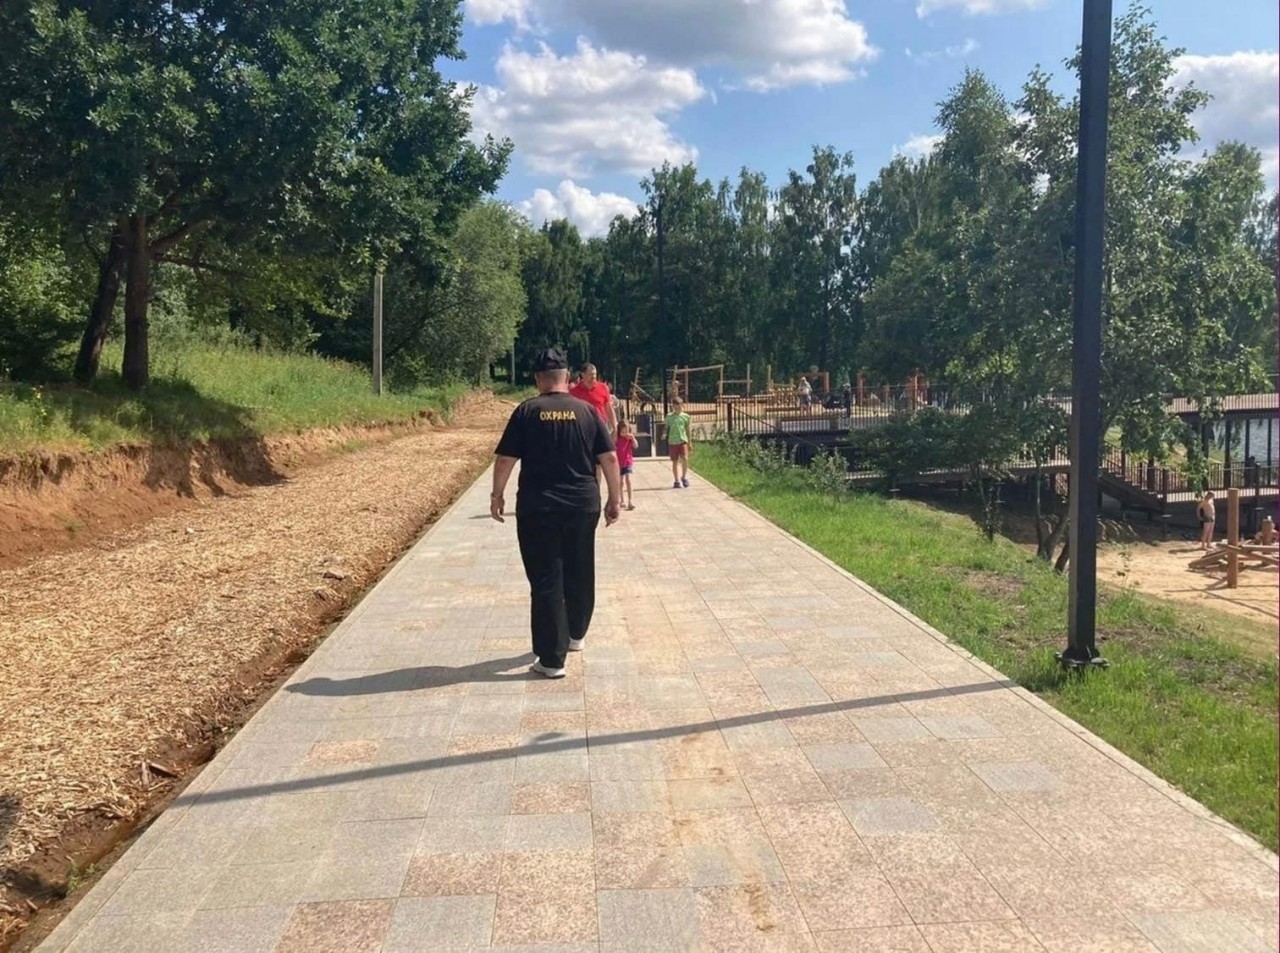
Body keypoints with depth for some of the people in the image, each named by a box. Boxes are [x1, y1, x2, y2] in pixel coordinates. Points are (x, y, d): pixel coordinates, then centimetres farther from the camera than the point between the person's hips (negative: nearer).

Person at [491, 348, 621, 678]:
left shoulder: (526, 412, -4)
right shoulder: (587, 411, 2)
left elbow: (504, 459, -6)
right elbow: (610, 458, 1)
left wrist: (497, 495, 7)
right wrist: (614, 497, 10)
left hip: (537, 508, -2)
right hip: (582, 506, 3)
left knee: (546, 581, 1)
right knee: (580, 574, 21)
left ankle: (552, 659, 1)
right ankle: (575, 635, 39)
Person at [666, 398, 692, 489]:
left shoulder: (685, 416, 5)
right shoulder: (669, 416, 3)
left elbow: (687, 430, 13)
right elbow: (667, 428, 8)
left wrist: (690, 442, 16)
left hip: (683, 441, 0)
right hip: (672, 441, 0)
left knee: (685, 458, -18)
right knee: (675, 462, 6)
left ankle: (684, 477, 3)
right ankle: (676, 481, 16)